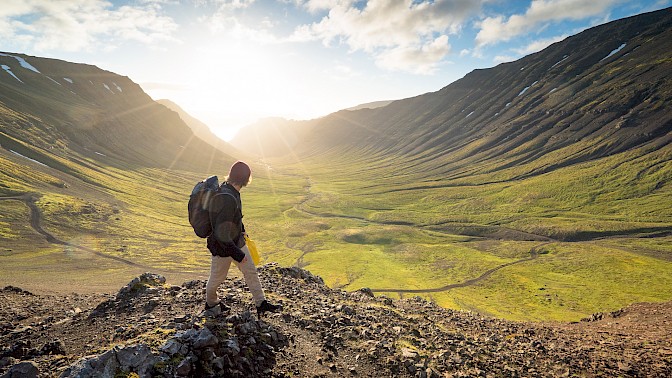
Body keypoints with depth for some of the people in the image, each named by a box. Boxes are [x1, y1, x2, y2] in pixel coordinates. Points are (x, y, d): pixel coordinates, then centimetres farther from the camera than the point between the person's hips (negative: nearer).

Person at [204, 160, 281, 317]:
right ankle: (211, 304, 43)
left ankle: (261, 304, 25)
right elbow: (221, 234, -33)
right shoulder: (227, 199, -35)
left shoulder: (227, 189, -4)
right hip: (222, 247, -9)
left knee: (251, 271, 14)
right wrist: (237, 254, -24)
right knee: (217, 278, 16)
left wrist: (242, 230, 27)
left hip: (237, 241, 9)